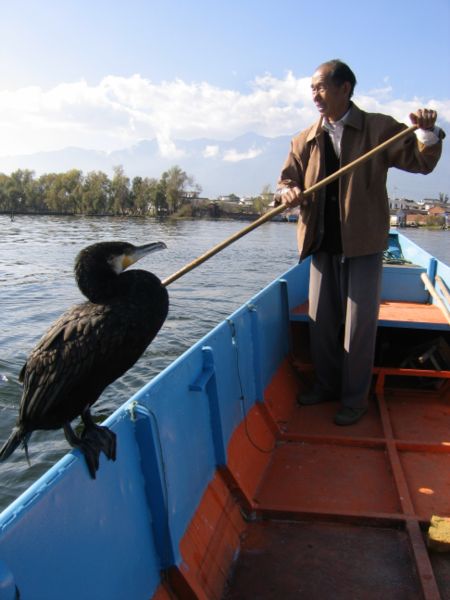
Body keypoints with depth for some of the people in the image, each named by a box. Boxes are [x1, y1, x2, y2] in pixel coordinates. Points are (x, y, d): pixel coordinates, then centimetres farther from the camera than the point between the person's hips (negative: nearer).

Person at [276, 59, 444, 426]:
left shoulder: (379, 128, 0)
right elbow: (288, 178, 8)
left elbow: (421, 162, -1)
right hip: (322, 244, 4)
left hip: (363, 244, -4)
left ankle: (355, 398, 18)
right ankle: (327, 385, 31)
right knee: (321, 321, 12)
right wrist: (288, 192, -16)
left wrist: (427, 133, -21)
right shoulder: (305, 140, 9)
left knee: (359, 324, 2)